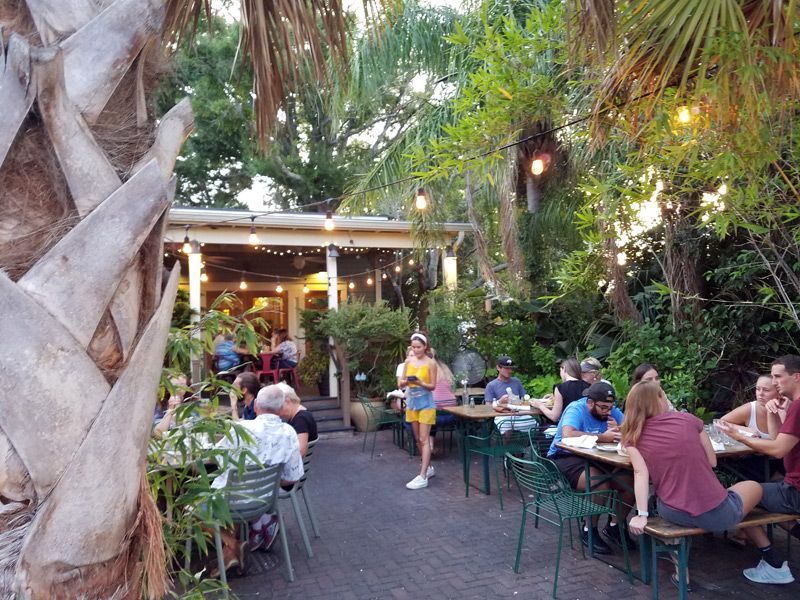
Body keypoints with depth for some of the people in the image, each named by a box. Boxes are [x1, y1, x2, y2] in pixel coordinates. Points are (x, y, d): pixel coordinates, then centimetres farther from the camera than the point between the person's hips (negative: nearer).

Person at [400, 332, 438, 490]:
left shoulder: (431, 363, -8)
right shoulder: (408, 361, 4)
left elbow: (432, 386, -9)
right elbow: (401, 383, 4)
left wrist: (420, 383, -27)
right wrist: (405, 381, -18)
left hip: (425, 403, -5)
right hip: (412, 402, 5)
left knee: (424, 439, -7)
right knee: (418, 439, 13)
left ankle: (423, 477, -9)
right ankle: (428, 467, 29)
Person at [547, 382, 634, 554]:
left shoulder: (612, 411, 1)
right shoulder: (576, 409, -18)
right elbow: (567, 435, -37)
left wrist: (619, 430, -28)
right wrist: (602, 437, -30)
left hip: (595, 458, 7)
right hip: (565, 457, -7)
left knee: (630, 481, -11)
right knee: (601, 484, -30)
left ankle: (614, 526, 13)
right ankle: (590, 531, -6)